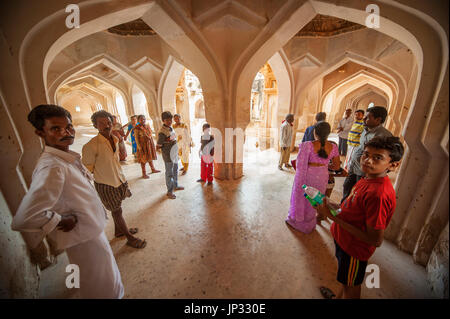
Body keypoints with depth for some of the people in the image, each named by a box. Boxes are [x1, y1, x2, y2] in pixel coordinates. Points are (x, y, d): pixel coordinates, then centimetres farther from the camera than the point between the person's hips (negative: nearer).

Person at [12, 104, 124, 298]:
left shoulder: (68, 157, 0)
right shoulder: (51, 167, -29)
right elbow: (24, 219, -33)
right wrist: (62, 221, -20)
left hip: (93, 230, 8)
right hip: (84, 239, -8)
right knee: (103, 290, 15)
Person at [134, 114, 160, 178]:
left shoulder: (147, 126, 6)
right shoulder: (137, 128, -13)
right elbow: (136, 138, -14)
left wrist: (152, 143, 12)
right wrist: (139, 147, -18)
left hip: (150, 143, 6)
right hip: (143, 145, -6)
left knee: (150, 157, 18)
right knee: (143, 159, 2)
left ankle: (153, 169, 33)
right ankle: (144, 174, 12)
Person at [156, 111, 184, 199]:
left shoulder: (171, 128, 4)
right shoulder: (162, 132, -21)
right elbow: (158, 146, -18)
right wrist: (167, 142, -21)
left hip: (174, 154, 8)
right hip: (168, 156, -8)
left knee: (175, 170, 22)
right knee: (169, 173, 4)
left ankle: (175, 186, 41)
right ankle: (169, 191, 19)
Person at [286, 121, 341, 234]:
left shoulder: (307, 145, -21)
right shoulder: (333, 147, -7)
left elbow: (300, 164, -21)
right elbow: (337, 166, 2)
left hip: (307, 175, -3)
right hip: (322, 177, 4)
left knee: (301, 197, 18)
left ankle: (296, 220, 38)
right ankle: (309, 224, 42)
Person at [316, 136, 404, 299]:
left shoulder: (379, 194, -33)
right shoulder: (368, 179, -5)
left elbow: (375, 240, -29)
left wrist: (334, 217, -30)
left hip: (355, 248, -8)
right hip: (344, 240, 8)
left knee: (351, 288, 22)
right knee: (345, 280, 34)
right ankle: (339, 296, 60)